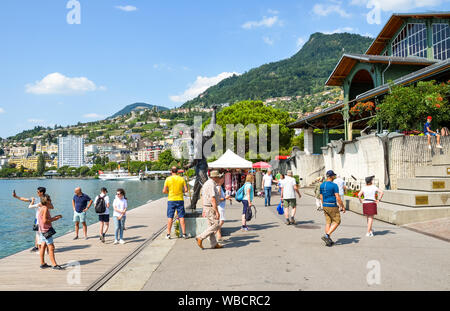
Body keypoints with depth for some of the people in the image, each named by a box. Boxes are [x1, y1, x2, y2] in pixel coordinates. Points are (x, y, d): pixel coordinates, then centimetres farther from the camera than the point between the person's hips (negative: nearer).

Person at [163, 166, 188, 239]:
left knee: (170, 217, 5)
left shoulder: (168, 179, -4)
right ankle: (184, 234, 5)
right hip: (180, 200, 1)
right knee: (181, 217, 4)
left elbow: (164, 191, -5)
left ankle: (168, 234, 6)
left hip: (171, 200, -1)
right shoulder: (182, 179, 0)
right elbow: (186, 190, -3)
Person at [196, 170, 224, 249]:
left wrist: (204, 210, 22)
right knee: (216, 225, -6)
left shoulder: (207, 183, 14)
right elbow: (213, 199, -24)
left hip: (206, 207, 10)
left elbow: (203, 198, 19)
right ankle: (200, 238, -6)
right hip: (211, 208, -10)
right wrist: (217, 212, -23)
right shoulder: (212, 185, -18)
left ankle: (214, 244, 16)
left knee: (211, 226, 11)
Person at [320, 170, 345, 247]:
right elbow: (338, 198, -17)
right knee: (337, 222, 6)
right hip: (332, 206, -7)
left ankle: (328, 240, 12)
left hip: (325, 206, 7)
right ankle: (327, 235, -6)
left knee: (328, 222, 11)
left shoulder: (322, 185, 6)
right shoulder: (334, 185, -15)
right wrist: (342, 207, -8)